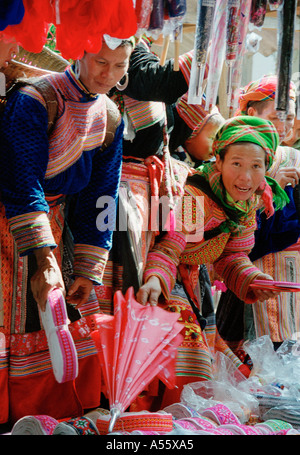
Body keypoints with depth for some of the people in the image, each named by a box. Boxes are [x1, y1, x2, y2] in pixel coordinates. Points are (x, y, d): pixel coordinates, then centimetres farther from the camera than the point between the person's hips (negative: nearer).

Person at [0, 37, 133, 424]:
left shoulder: (110, 119, 1)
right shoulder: (33, 101, -20)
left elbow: (99, 199, 4)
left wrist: (88, 271, -1)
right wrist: (41, 260, -34)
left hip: (55, 224, 6)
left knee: (72, 326, 5)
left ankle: (65, 412, 19)